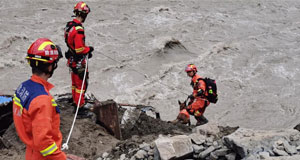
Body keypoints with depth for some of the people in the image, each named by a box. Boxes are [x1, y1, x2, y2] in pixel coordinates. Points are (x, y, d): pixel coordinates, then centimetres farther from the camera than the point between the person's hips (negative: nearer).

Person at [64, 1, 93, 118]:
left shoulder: (69, 25, 4)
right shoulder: (78, 29, -26)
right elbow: (79, 49, -26)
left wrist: (85, 49, 11)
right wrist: (89, 49, -9)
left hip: (71, 60, 9)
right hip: (78, 62, -9)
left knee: (75, 84, 20)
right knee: (81, 85, 1)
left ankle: (76, 105, 33)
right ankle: (80, 110, 7)